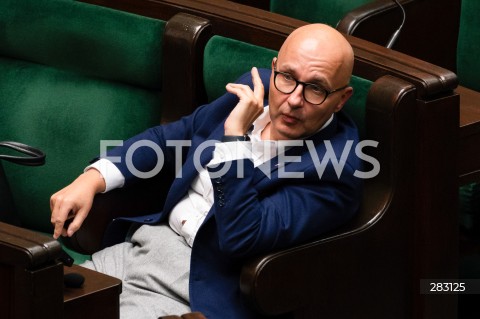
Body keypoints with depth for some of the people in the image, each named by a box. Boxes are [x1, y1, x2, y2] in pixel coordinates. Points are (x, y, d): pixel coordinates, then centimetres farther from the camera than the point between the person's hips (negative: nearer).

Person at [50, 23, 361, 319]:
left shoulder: (333, 167, -20)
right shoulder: (254, 87, 2)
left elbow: (240, 239, -27)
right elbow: (173, 136, 15)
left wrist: (236, 134, -28)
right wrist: (92, 180, 2)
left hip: (201, 285, -7)